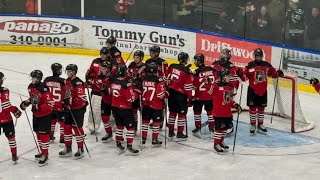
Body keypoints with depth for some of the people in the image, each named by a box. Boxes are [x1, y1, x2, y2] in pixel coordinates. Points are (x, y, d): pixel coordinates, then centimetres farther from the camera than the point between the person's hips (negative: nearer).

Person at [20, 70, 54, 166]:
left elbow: (50, 104, -27)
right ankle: (43, 152, 32)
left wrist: (38, 107, -35)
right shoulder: (31, 87, 0)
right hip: (36, 114, 9)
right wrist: (26, 102, 2)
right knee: (38, 133, 16)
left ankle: (45, 156, 2)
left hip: (45, 115, -9)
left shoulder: (44, 89, -26)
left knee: (44, 133, -5)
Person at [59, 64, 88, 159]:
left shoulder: (78, 83, -18)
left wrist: (71, 101, -29)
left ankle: (80, 150, 9)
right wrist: (65, 102, 13)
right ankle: (68, 149, 23)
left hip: (78, 109, -9)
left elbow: (82, 97, -25)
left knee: (77, 128, -2)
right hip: (69, 108, 9)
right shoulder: (67, 81, 10)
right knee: (67, 127, 11)